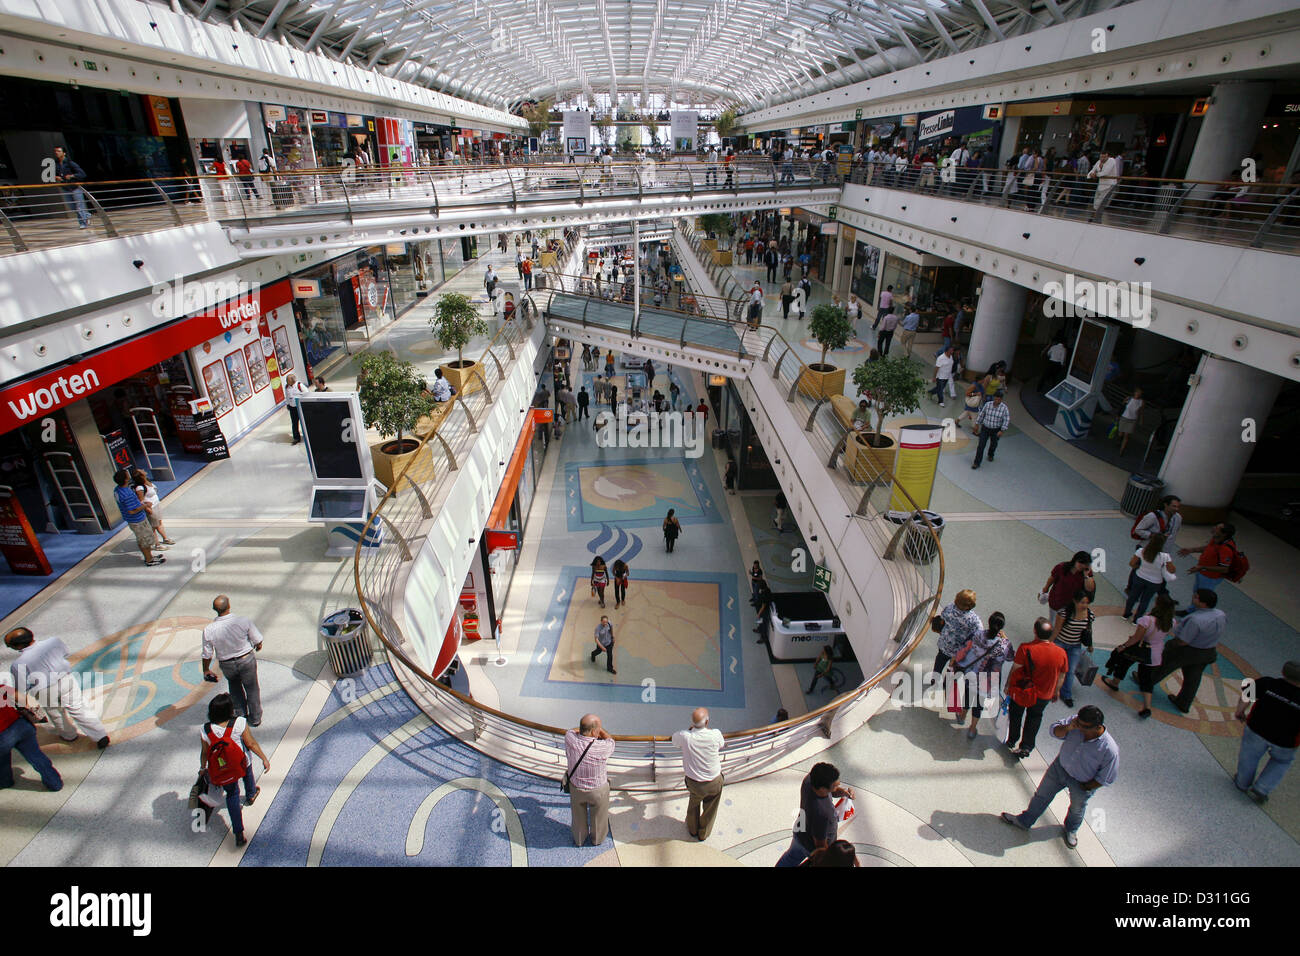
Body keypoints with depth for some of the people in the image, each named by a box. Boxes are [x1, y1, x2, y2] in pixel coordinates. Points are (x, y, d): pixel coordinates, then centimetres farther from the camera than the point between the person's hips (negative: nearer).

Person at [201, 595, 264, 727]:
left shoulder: (208, 630, -23)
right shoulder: (244, 622, -28)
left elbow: (207, 655, -10)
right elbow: (258, 641, -15)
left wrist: (206, 670, 9)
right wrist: (258, 646, 10)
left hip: (227, 665, 1)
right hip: (247, 660, -1)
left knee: (235, 687, 31)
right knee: (252, 688, 20)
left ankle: (240, 714, 42)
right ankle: (255, 718, 36)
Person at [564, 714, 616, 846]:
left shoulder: (571, 740, -29)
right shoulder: (602, 748, -34)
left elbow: (570, 731, -1)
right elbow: (610, 741, -7)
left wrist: (583, 727, 2)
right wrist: (599, 729, -5)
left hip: (575, 788, 2)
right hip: (598, 790, -2)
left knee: (578, 815, 30)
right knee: (599, 816, 28)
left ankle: (579, 838, 53)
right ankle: (598, 838, 52)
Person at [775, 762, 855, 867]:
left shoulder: (809, 779, -27)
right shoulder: (821, 813, -45)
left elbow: (832, 792, -3)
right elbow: (821, 845, -27)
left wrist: (842, 791, -21)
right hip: (814, 848, -7)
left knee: (792, 857, 35)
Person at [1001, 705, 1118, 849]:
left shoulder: (1110, 749, -36)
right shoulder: (1075, 720, -28)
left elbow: (1106, 778, -22)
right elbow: (1055, 731, -16)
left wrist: (1084, 787, -11)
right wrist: (1068, 728, -36)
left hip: (1083, 783, -3)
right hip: (1060, 766, 3)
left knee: (1077, 808, 27)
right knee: (1042, 794, 20)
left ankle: (1071, 829, 60)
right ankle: (1024, 820, 44)